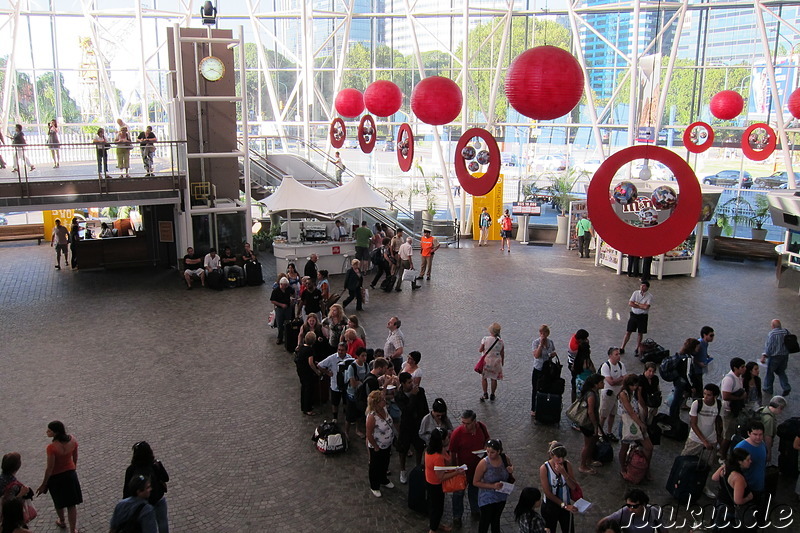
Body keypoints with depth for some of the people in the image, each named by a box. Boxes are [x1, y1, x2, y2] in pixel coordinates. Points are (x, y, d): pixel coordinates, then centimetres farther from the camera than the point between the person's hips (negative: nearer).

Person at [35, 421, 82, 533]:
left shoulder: (52, 447, -30)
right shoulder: (72, 440, -14)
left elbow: (50, 468, -22)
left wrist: (44, 484, -9)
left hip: (56, 476, -3)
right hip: (70, 473, 3)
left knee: (59, 502, 25)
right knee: (72, 503, 14)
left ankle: (61, 521, 50)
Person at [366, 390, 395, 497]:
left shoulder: (383, 409, -14)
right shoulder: (372, 417, -35)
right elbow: (369, 435, -25)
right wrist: (376, 447, -15)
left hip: (387, 445, 7)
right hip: (377, 448, -7)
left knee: (385, 464, 29)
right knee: (375, 467, 18)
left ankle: (383, 480, 55)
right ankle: (374, 487, 41)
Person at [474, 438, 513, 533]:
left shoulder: (504, 459, -13)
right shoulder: (483, 463, -25)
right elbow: (475, 482, -18)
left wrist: (511, 471, -15)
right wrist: (493, 486, -27)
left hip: (501, 496, 4)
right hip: (487, 498, -4)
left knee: (496, 518, 25)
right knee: (486, 520, 8)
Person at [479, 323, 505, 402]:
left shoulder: (485, 339, -17)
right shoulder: (501, 341, -8)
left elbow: (480, 350, -10)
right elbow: (502, 354, 0)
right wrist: (502, 363, 14)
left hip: (486, 361, -2)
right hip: (496, 362, 2)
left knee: (484, 378, 15)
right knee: (494, 379, 15)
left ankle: (485, 394, 17)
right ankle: (492, 395, 23)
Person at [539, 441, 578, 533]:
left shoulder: (567, 465, -11)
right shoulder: (544, 468, -20)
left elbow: (574, 487, -12)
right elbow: (547, 492, -19)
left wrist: (564, 473, -26)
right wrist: (564, 505, -20)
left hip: (566, 506, 3)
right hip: (550, 507, -3)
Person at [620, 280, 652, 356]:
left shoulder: (649, 296, -9)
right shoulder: (635, 293, -2)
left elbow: (646, 307, -21)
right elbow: (630, 304, -10)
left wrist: (636, 303, -11)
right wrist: (641, 306, -14)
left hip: (643, 316, -2)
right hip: (633, 315, 2)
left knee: (640, 333, 9)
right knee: (628, 332, 4)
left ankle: (637, 349, 23)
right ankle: (622, 348, 10)